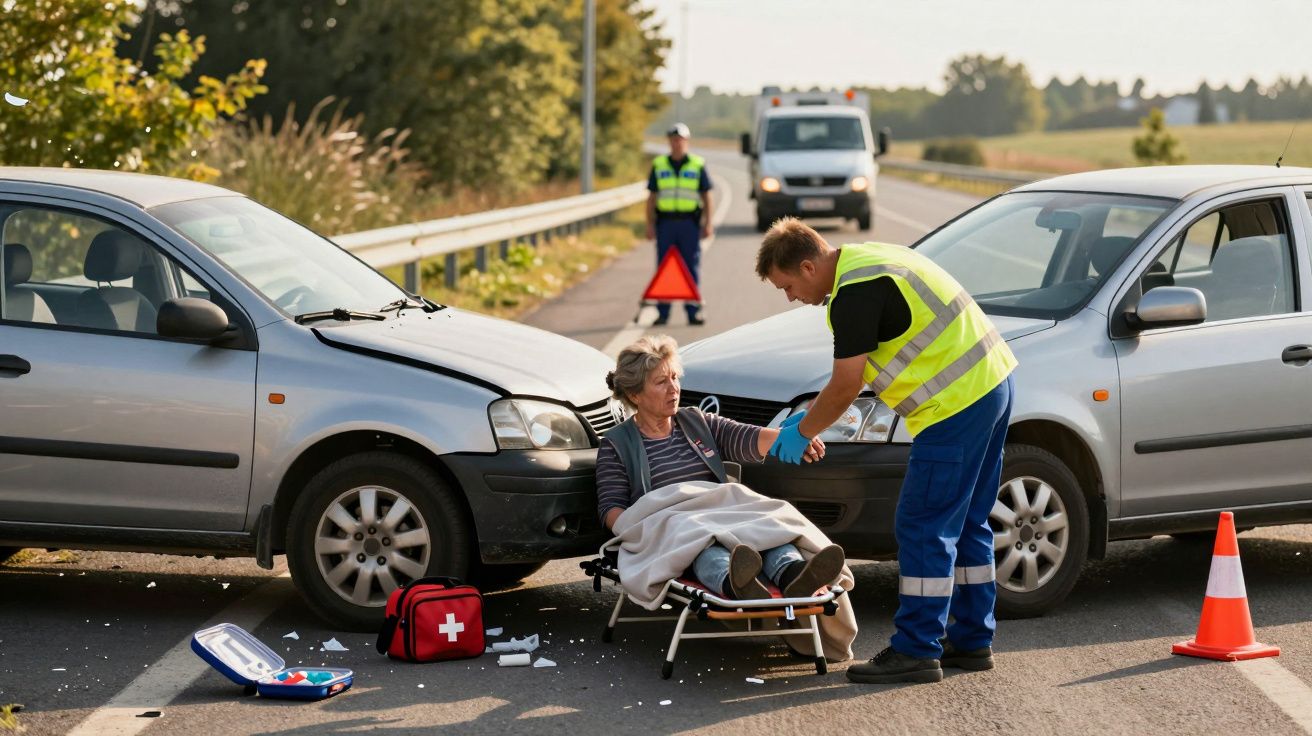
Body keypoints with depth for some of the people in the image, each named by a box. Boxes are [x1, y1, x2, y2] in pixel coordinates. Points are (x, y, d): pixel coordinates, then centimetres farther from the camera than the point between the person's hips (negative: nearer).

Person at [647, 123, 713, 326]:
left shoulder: (698, 165, 5)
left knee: (692, 267, 0)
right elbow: (651, 197, 10)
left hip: (690, 223, -1)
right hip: (665, 222, 1)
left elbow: (706, 196, 6)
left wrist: (708, 223, -1)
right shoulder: (658, 165, 9)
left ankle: (693, 311, 4)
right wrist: (650, 224, 3)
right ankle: (662, 312, 5)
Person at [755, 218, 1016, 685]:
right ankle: (971, 641, 23)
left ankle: (916, 651, -2)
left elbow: (845, 387, -14)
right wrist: (809, 416, 21)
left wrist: (802, 432, 1)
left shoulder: (855, 293, -17)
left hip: (957, 403, -11)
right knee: (966, 524, 17)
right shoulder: (867, 261, 15)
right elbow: (855, 375, 23)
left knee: (923, 528, -5)